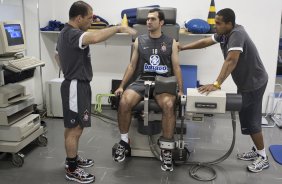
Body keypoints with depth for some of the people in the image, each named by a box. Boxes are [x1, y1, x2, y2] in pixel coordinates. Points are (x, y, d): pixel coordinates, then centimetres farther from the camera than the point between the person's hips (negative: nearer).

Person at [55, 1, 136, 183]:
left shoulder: (66, 33, 13)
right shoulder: (72, 34, -23)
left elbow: (57, 55, 26)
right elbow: (94, 38, -43)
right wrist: (118, 28, -36)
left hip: (76, 84, 11)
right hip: (77, 86, -11)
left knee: (73, 127, 19)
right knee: (75, 129, -1)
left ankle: (73, 159, 34)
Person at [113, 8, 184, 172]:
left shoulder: (171, 42, 10)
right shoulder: (139, 41, 14)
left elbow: (176, 67, 7)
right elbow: (132, 66, 14)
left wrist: (180, 89, -4)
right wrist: (121, 86, 5)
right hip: (142, 80, 2)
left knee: (169, 105, -34)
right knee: (124, 102, -28)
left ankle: (166, 149, -19)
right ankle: (124, 142, -6)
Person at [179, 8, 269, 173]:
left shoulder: (237, 34, -28)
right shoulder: (224, 34, -2)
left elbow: (231, 61, -37)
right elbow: (205, 42, 10)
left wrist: (216, 84, -43)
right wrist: (183, 48, 8)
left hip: (254, 83, -9)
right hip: (244, 82, 9)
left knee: (251, 120, -2)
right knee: (246, 118, 15)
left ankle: (263, 158, 12)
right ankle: (257, 150, 30)